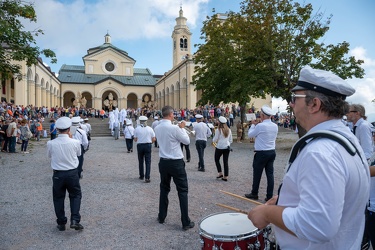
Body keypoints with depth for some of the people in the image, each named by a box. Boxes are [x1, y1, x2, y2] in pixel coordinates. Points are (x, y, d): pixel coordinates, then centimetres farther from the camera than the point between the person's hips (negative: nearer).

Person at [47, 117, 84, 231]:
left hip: (58, 174, 1)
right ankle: (75, 220, 5)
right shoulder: (75, 142, -15)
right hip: (72, 173, -1)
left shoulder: (51, 143, -13)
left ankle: (61, 223, 25)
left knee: (58, 198, 17)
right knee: (76, 195, 16)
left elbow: (50, 155, 6)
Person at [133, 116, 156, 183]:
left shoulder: (137, 129, -4)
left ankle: (141, 176, 25)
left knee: (141, 161, 16)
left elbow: (135, 140, -4)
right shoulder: (150, 129, -2)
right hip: (148, 145, 0)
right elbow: (153, 139, -1)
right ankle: (147, 177, -7)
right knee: (148, 162, 1)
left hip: (140, 145, 1)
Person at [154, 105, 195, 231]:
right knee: (183, 191, 3)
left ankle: (161, 217, 29)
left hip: (163, 162, 6)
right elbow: (187, 141, -7)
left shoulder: (157, 128, 2)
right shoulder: (174, 128, -18)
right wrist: (182, 128, 5)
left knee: (164, 189, 19)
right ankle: (186, 222, 6)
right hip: (176, 163, -6)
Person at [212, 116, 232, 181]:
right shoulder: (229, 130, 6)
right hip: (227, 147, 5)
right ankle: (225, 176, 8)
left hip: (219, 147, -4)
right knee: (226, 162, 7)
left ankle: (220, 173, 10)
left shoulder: (218, 130, -11)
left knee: (217, 160, 16)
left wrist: (213, 140, 14)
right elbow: (231, 140, 12)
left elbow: (215, 140, -8)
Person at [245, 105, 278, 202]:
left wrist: (253, 124, 11)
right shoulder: (275, 126, 4)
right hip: (272, 152, 6)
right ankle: (270, 196, 12)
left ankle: (254, 194, 21)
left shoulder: (260, 126, -17)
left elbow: (250, 134, -5)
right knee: (270, 174, 8)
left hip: (261, 153, -6)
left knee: (257, 174, 8)